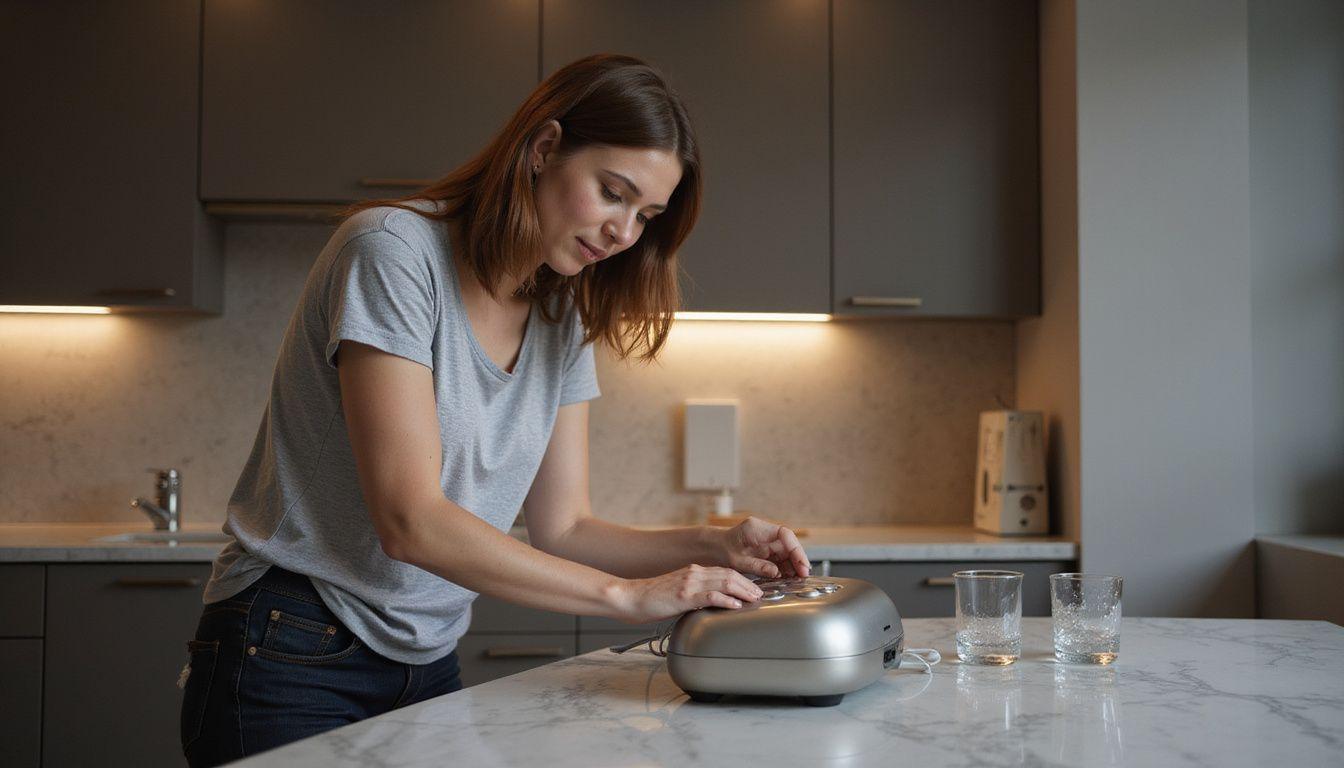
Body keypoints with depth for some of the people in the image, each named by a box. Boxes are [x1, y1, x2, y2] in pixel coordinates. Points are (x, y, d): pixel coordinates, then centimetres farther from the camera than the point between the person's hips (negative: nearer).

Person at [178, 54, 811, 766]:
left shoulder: (564, 321, 4)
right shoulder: (395, 249, -17)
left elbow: (561, 528, 3)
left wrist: (712, 546, -12)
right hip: (296, 663, -6)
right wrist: (628, 594, -25)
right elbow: (411, 521, -24)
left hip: (428, 666, 7)